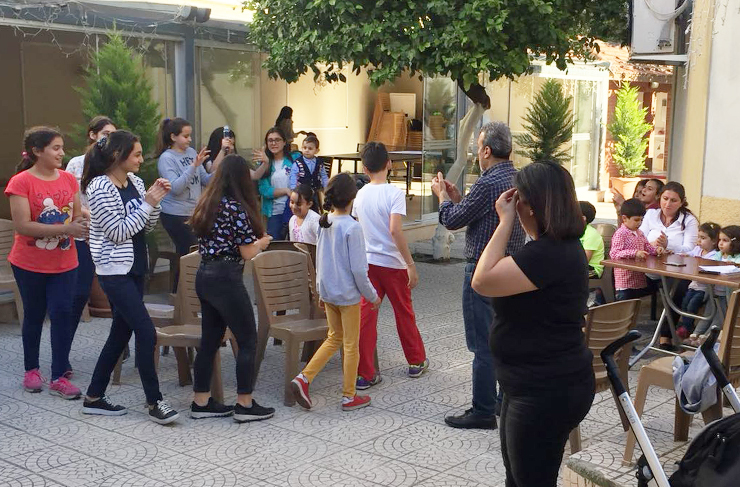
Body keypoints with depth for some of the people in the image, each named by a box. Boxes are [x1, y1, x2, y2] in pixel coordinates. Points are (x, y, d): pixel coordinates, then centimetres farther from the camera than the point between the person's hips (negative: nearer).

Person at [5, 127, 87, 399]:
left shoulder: (68, 179, 1)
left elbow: (76, 217, 10)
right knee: (34, 315, 12)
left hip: (64, 263, 3)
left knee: (63, 314, -3)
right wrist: (66, 229, -27)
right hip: (29, 264, -3)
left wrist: (82, 225, -13)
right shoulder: (20, 182, -13)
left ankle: (58, 378, 4)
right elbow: (22, 225, -21)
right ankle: (31, 369, 31)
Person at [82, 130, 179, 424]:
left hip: (135, 267, 8)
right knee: (146, 333, -10)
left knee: (121, 332, 13)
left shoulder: (134, 182, 7)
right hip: (115, 270, -8)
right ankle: (154, 402, 1)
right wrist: (148, 203, -18)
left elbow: (148, 227, 10)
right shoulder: (101, 187, -15)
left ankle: (94, 398, 24)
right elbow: (119, 232, -18)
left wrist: (155, 201, -6)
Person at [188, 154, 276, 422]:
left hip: (204, 277, 8)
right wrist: (262, 242, 7)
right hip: (226, 279, -8)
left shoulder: (206, 204, 9)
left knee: (210, 340, 15)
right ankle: (244, 405, 8)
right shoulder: (237, 208, -15)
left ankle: (201, 402, 21)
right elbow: (247, 253, -13)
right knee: (248, 341, 3)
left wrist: (253, 239, 17)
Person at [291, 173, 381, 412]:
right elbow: (358, 269, -17)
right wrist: (372, 295, -4)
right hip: (348, 294, -6)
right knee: (351, 345, 7)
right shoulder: (352, 228, -19)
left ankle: (304, 378, 7)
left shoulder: (324, 224, 1)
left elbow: (319, 261, 10)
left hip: (327, 291, 6)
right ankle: (349, 396, 16)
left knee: (334, 338, 20)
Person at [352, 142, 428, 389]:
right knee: (404, 313, 13)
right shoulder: (394, 193, -13)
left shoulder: (360, 195, 3)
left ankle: (364, 374, 3)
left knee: (365, 316, 3)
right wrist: (411, 264, -20)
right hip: (393, 264, -4)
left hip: (367, 262, 4)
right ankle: (416, 362, 30)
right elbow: (395, 230, -23)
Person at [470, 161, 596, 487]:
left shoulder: (548, 254, -26)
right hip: (540, 385, 11)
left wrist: (506, 222, -22)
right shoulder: (560, 245, 9)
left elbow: (482, 281, -28)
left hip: (547, 392, -11)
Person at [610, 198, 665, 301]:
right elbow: (614, 254, -23)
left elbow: (647, 247, 25)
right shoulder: (620, 234, -13)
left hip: (640, 281, 8)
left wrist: (656, 250, 3)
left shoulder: (640, 233, 14)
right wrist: (635, 253, -31)